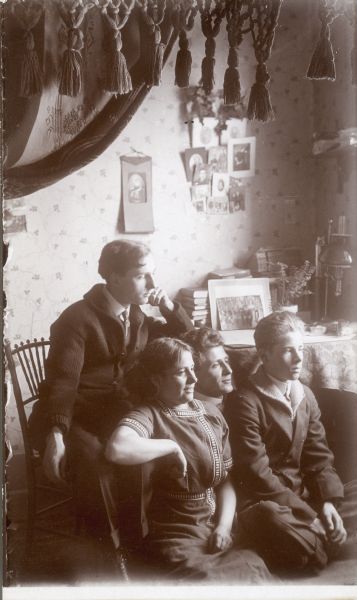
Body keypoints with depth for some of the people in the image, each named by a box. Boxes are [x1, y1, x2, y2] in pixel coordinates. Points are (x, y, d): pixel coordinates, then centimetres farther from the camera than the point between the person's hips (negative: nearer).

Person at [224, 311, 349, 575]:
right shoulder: (245, 401, -14)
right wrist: (309, 514, -18)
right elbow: (257, 473, -18)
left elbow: (319, 455, 9)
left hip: (302, 493, 7)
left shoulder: (305, 395, 10)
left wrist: (329, 500, -9)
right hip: (264, 501, -7)